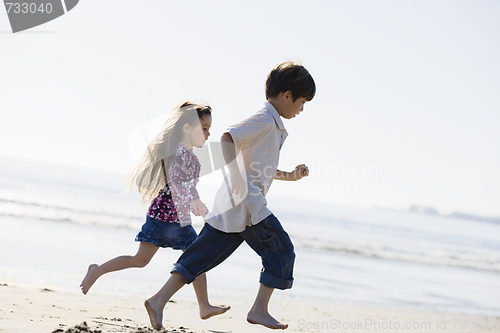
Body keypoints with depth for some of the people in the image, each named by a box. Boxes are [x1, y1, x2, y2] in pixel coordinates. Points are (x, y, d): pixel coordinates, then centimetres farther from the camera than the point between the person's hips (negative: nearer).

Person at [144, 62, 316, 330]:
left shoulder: (272, 126, 22)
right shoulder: (265, 120, -9)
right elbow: (227, 139, -22)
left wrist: (289, 175, 25)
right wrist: (239, 185, -25)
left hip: (230, 207, 9)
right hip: (248, 205, -9)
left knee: (202, 255, 5)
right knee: (281, 252, 1)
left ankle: (159, 300, 0)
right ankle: (259, 310, 5)